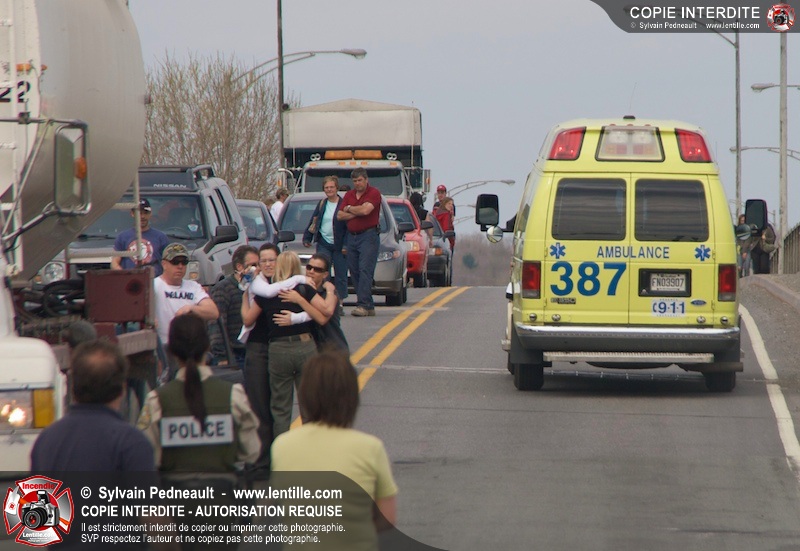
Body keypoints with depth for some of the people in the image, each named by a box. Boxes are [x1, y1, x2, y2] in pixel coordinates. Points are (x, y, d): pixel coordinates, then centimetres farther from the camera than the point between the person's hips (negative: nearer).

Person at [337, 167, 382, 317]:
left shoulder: (373, 193, -4)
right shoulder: (349, 195, 14)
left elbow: (365, 209, -19)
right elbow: (340, 215, 6)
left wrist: (349, 208, -1)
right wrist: (357, 213, -6)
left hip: (369, 236, -7)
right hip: (352, 236, 7)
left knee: (365, 270, -14)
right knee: (354, 271, 4)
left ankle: (363, 304, -20)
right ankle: (368, 306, 8)